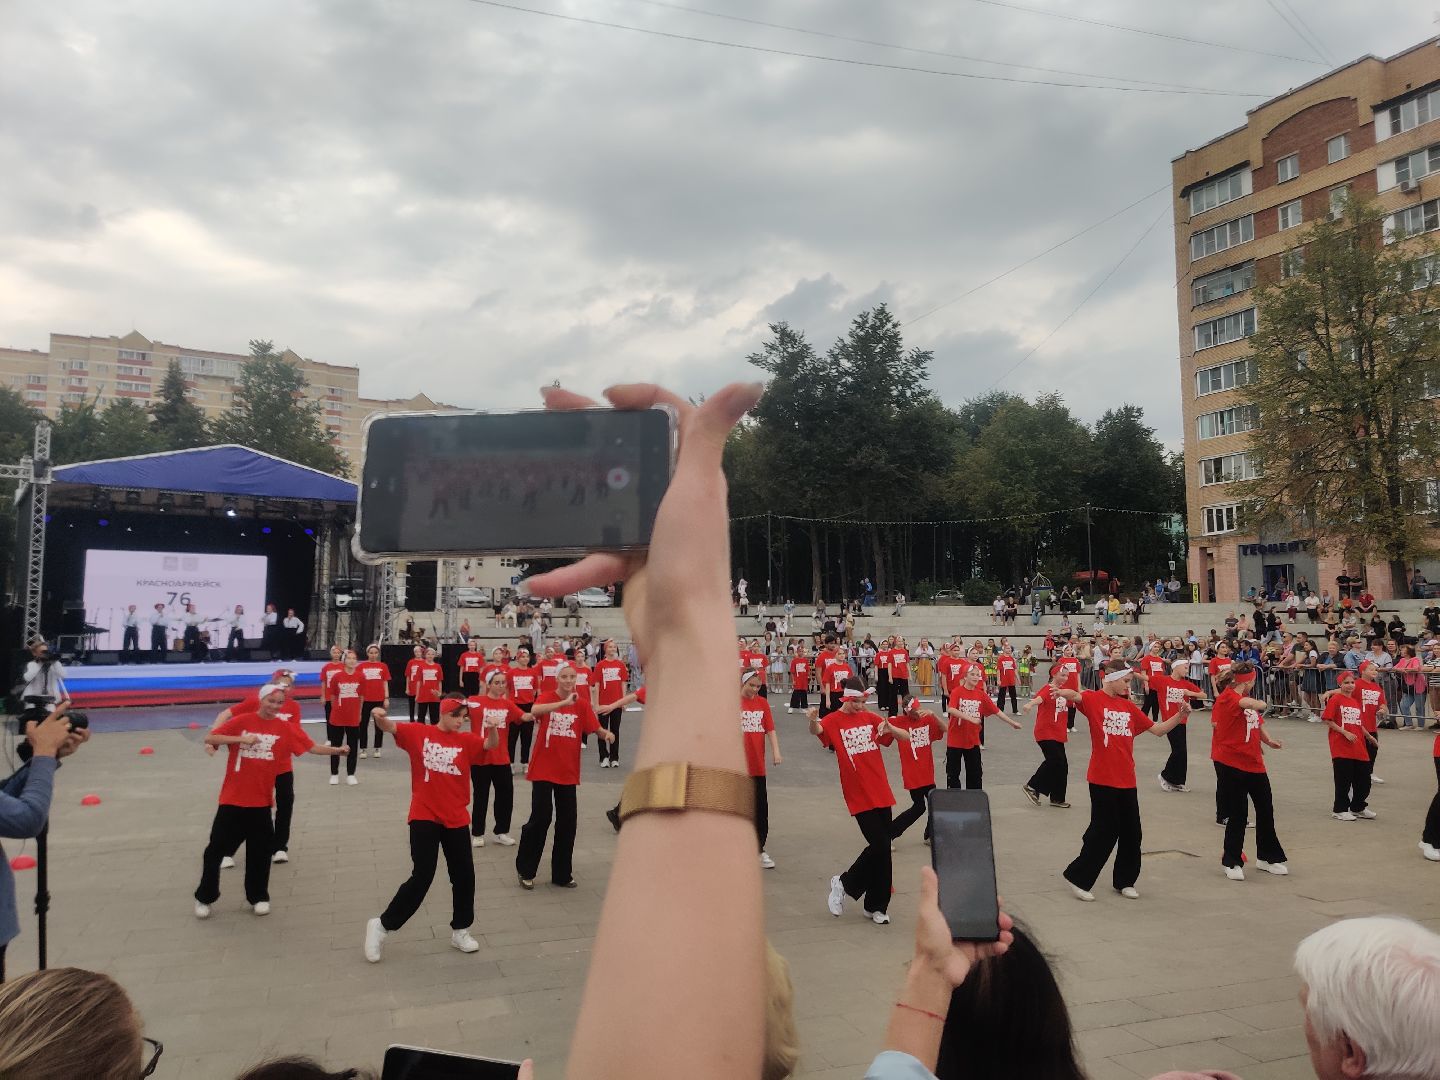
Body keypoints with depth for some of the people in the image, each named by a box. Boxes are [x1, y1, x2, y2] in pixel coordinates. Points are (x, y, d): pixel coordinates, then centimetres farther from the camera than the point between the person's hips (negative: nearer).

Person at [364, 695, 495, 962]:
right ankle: (382, 925, 14)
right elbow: (389, 727, -11)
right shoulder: (419, 733, -3)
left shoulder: (466, 740, 2)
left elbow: (492, 744, -12)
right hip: (424, 817, -3)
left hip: (456, 820, 3)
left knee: (464, 876, 9)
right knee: (422, 877, -4)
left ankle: (460, 931, 28)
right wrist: (379, 717, -35)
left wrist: (492, 729, -34)